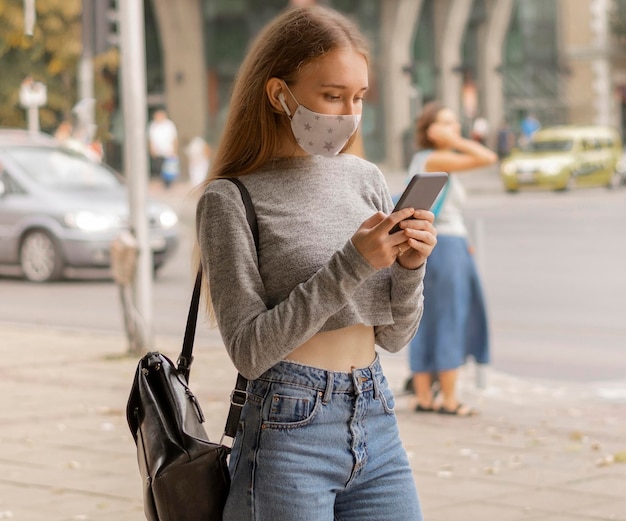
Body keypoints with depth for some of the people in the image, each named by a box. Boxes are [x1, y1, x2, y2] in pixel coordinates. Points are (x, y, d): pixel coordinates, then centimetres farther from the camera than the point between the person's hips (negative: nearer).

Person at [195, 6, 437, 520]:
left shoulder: (367, 179, 8)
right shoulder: (231, 200, -6)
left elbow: (394, 335, 12)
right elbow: (249, 351, -13)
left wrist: (410, 266, -8)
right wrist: (349, 265, -19)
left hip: (377, 424, 5)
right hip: (289, 434, -5)